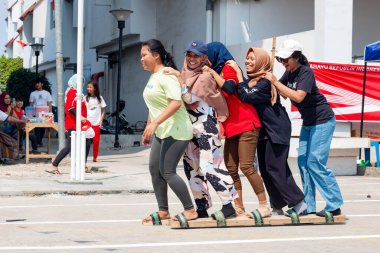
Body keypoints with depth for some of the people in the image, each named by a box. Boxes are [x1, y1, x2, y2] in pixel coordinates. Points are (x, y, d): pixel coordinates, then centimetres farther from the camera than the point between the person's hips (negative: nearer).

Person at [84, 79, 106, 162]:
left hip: (96, 123, 1)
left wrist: (101, 121, -1)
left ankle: (95, 157, 12)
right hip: (87, 123, -1)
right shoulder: (85, 98, 3)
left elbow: (103, 110, 8)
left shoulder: (99, 98, 5)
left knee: (96, 141, 1)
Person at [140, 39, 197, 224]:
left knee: (167, 172, -10)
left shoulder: (166, 75, -14)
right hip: (161, 131, 10)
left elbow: (176, 103, -25)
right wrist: (148, 128, 23)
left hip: (175, 130, -10)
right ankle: (163, 211, 16)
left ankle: (190, 210, 1)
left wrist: (155, 123, -29)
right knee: (154, 169, 7)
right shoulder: (153, 77, 15)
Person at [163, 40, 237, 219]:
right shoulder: (185, 75, 15)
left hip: (206, 127, -8)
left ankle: (229, 204, -8)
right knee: (191, 167, 7)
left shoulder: (205, 77, -9)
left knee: (210, 167, -14)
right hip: (189, 128, 8)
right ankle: (201, 208, 14)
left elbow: (190, 97, -20)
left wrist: (178, 77, -22)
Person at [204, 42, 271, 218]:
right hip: (231, 127, 9)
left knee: (246, 166, -12)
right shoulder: (218, 72, 18)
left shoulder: (229, 67, -6)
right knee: (231, 168, 2)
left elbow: (229, 88, -24)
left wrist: (213, 72, -13)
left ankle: (264, 206, -6)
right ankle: (238, 208, 5)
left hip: (246, 124, -9)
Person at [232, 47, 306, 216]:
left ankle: (297, 202, -1)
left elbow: (246, 97, -26)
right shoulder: (250, 81, 11)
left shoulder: (265, 83, -17)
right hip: (263, 131, 9)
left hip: (276, 130, -9)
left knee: (275, 168, -10)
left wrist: (238, 73, -23)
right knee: (265, 170, 7)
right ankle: (277, 208, 12)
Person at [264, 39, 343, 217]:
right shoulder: (289, 73, 4)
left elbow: (298, 96, -32)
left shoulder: (306, 72, -21)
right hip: (308, 122, 9)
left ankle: (334, 206, -5)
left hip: (322, 120, -9)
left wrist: (275, 82, -31)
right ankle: (309, 206, 10)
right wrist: (269, 81, -12)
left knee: (315, 163, -11)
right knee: (303, 162, 5)